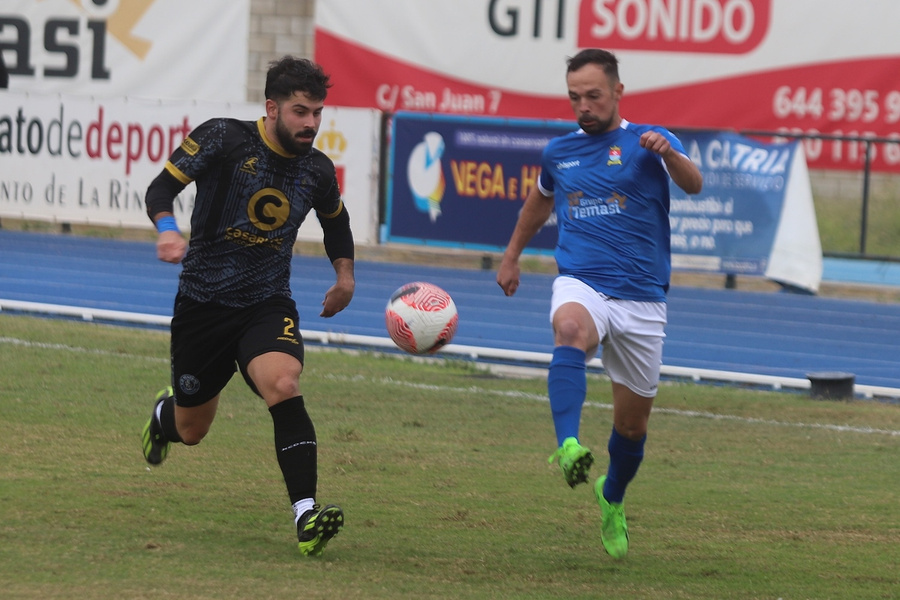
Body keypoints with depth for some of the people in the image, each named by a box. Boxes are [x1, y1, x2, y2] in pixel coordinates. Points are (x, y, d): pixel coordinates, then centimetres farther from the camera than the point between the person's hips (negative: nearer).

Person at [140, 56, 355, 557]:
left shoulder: (318, 169, 1)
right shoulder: (224, 139, -12)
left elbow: (336, 220, 24)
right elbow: (163, 186, -16)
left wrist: (345, 275, 14)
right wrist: (167, 230, -35)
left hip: (268, 306, 1)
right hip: (202, 304, -1)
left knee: (283, 385, -30)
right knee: (191, 431, 11)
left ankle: (306, 516, -37)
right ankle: (164, 415, 52)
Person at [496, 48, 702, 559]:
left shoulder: (648, 142, -1)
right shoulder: (560, 152, 12)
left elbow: (694, 184, -20)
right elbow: (540, 200, 34)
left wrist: (669, 154, -41)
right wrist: (512, 256, 40)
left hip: (642, 297, -1)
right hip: (581, 284, 1)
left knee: (633, 422, 8)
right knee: (571, 328, -37)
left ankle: (612, 498, 40)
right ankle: (568, 446, -56)